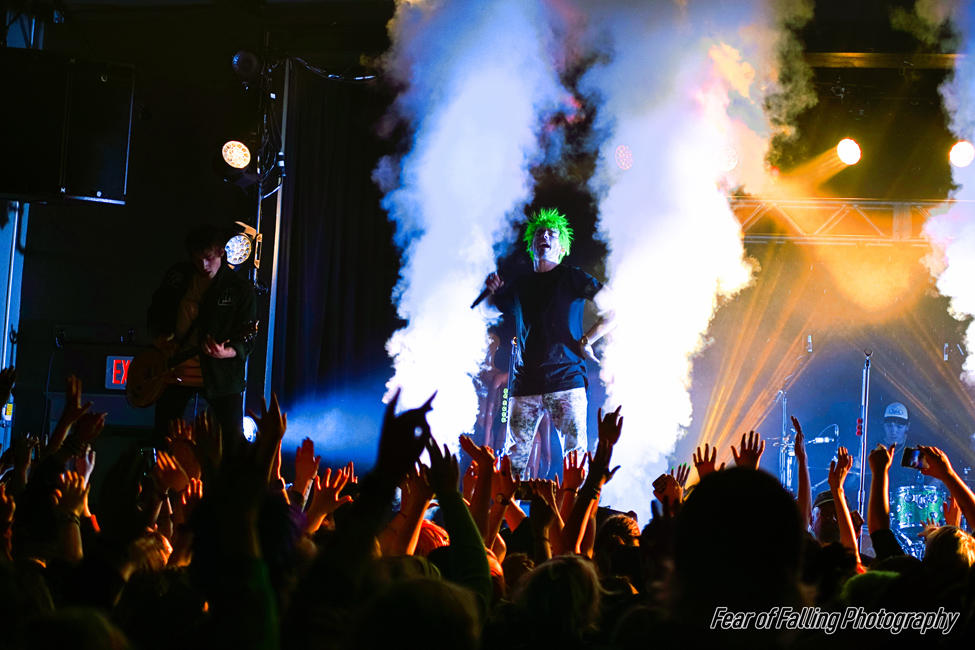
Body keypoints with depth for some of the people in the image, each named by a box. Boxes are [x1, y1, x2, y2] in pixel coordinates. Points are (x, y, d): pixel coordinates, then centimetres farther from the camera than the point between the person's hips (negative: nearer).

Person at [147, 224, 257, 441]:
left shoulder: (240, 289, -7)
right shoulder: (177, 276, 5)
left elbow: (246, 341, -8)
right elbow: (156, 315, 18)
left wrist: (226, 352, -28)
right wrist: (160, 338, -1)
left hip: (218, 375, -3)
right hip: (175, 373, 3)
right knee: (162, 437, 9)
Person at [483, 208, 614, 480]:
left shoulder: (571, 278, 5)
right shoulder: (519, 286, 17)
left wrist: (586, 341, -4)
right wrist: (493, 291, 4)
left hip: (566, 378, -4)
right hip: (525, 383, 4)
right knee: (513, 457, -1)